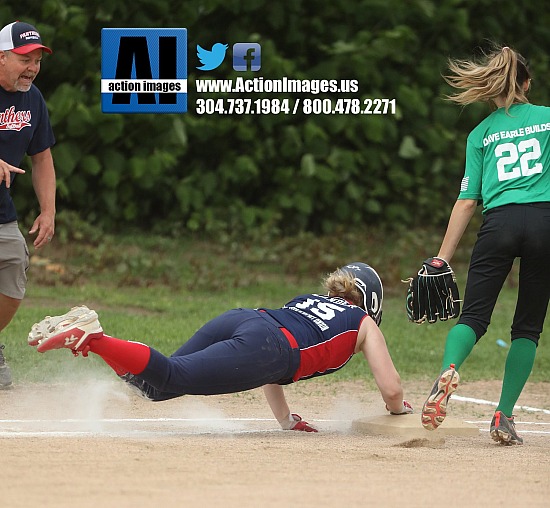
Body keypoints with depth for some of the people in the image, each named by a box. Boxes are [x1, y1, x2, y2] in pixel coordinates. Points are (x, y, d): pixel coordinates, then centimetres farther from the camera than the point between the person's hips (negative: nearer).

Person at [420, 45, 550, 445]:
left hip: (499, 222, 0)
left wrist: (441, 261, 10)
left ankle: (449, 369, -34)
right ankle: (505, 417, 0)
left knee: (474, 317, -1)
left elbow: (467, 202, 10)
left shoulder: (481, 133, 17)